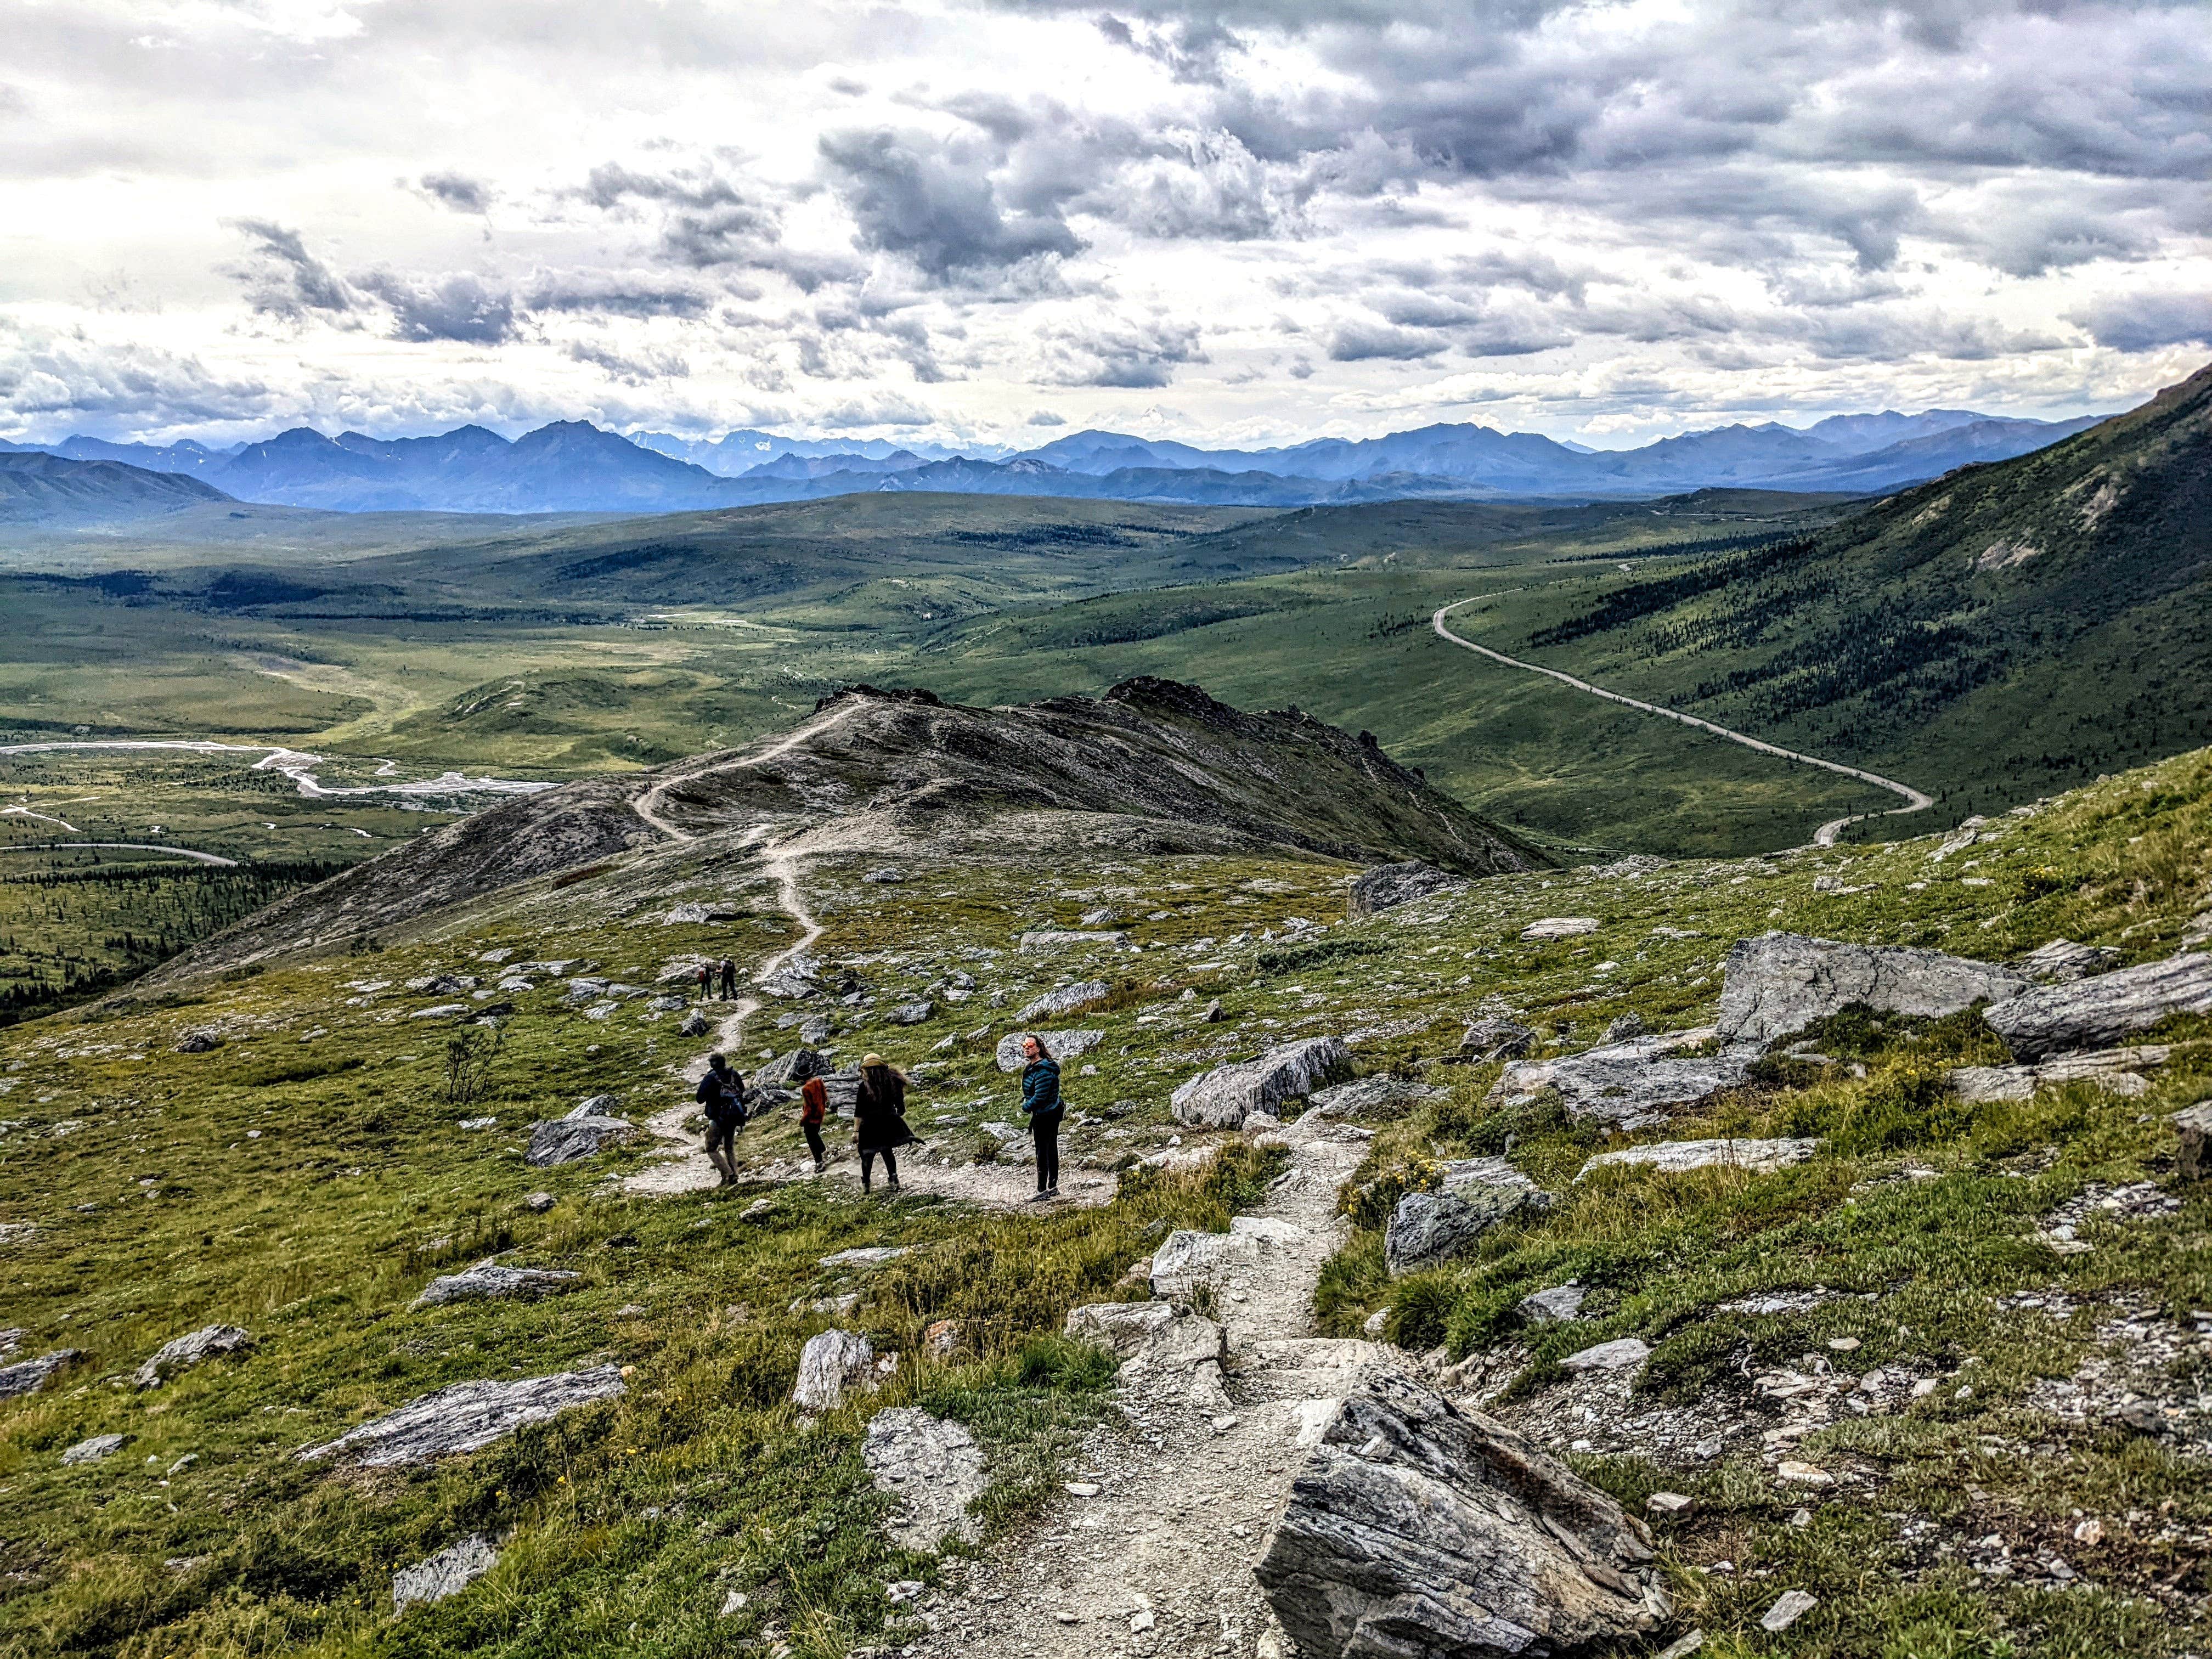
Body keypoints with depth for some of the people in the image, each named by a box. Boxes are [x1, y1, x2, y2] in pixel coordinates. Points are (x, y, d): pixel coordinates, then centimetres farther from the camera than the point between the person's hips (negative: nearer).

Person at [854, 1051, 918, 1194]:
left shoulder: (865, 1086, -9)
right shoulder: (892, 1082, 4)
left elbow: (859, 1112, -12)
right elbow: (901, 1108, 10)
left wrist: (856, 1131, -10)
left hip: (870, 1125, -4)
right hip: (889, 1123, 4)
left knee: (868, 1154, 10)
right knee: (887, 1151, 17)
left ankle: (866, 1184, 17)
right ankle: (893, 1179, 1)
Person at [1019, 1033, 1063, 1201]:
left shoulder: (1043, 1071, -23)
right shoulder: (1032, 1067, 10)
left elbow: (1040, 1097, -26)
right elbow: (1030, 1092, 25)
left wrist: (1026, 1107, -10)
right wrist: (1026, 1101, 7)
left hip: (1044, 1116, -11)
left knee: (1042, 1152, -7)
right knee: (1052, 1150, 15)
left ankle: (1042, 1191, -4)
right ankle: (1053, 1187, 24)